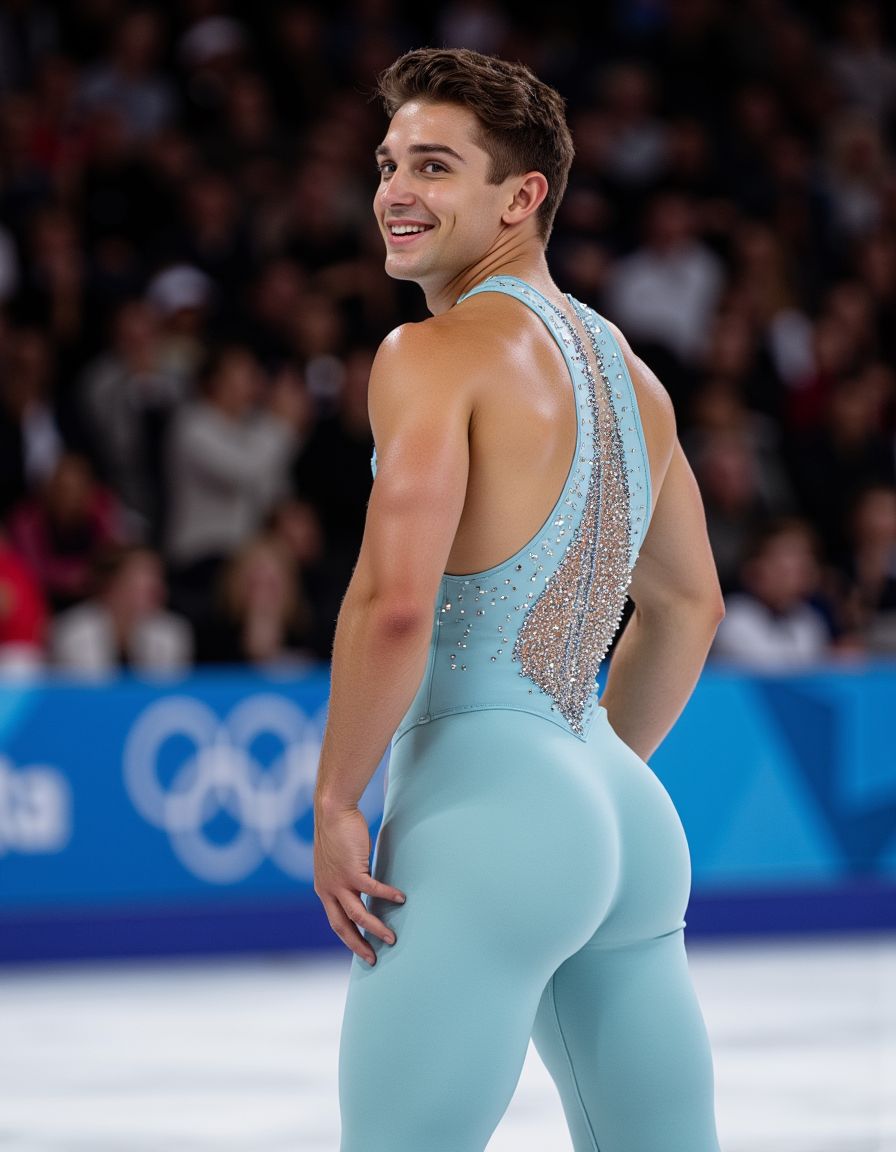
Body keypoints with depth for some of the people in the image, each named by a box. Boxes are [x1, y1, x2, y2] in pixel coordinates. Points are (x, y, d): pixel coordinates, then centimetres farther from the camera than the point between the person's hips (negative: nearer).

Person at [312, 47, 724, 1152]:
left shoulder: (435, 354, -10)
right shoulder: (626, 367, 16)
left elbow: (394, 604, -20)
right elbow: (688, 607, 27)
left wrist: (334, 801, -10)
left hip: (483, 815, -9)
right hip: (629, 821, 9)